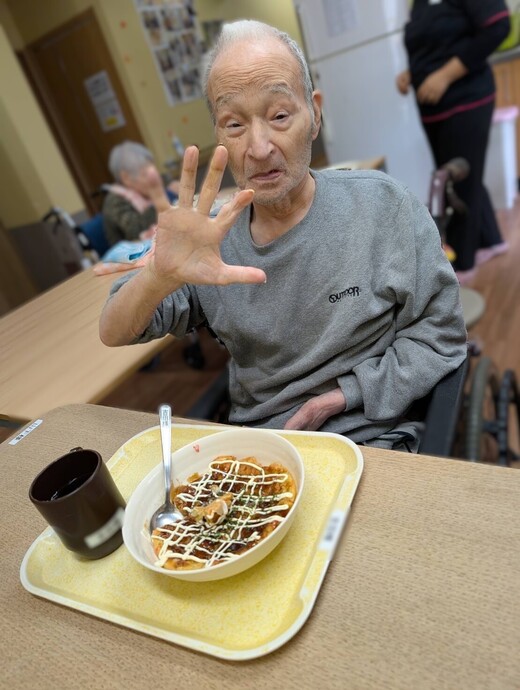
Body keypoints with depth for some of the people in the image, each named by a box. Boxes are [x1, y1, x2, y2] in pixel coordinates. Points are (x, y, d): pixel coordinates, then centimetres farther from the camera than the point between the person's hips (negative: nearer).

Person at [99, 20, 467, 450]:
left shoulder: (384, 205, -7)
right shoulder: (213, 239, -3)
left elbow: (441, 335, -2)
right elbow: (113, 335, -5)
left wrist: (343, 395, -11)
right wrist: (158, 278, -27)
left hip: (366, 438, -1)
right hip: (253, 445, 2)